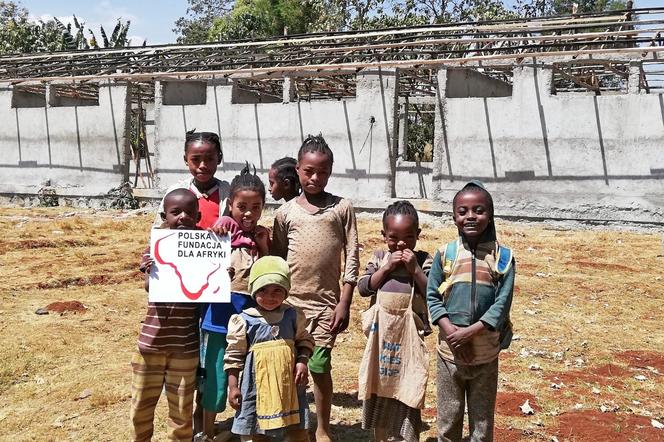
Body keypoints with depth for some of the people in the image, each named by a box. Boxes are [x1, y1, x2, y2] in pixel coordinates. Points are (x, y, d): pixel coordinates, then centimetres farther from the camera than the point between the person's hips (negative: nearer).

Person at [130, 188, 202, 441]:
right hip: (152, 339, 1)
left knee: (182, 408, 11)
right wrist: (151, 273, -37)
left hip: (185, 343, -1)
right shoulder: (155, 247, -2)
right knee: (141, 404, 16)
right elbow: (150, 286, -14)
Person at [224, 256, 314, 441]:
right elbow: (234, 355, -1)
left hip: (289, 382, 2)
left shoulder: (293, 315, 2)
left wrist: (302, 361, -7)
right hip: (257, 384, -1)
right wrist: (233, 386, -3)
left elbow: (304, 341, 11)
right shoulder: (244, 320, -5)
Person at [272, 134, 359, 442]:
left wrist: (344, 303, -5)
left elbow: (351, 257, -1)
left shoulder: (342, 208, -1)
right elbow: (276, 258, 11)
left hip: (325, 301, -2)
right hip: (289, 300, 2)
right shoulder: (285, 212, 4)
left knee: (319, 365, 3)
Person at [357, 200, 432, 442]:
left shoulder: (423, 260, -3)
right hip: (381, 333, 3)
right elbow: (363, 287, -6)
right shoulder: (379, 257, 3)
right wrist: (387, 268, -14)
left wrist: (415, 269, -18)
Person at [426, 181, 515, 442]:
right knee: (448, 420, 14)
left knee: (482, 420, 12)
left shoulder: (502, 257, -6)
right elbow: (432, 296, 0)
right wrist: (450, 331, -14)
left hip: (486, 352, -1)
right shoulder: (445, 254, -2)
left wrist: (470, 332, -17)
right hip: (450, 350, 1)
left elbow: (502, 304, -8)